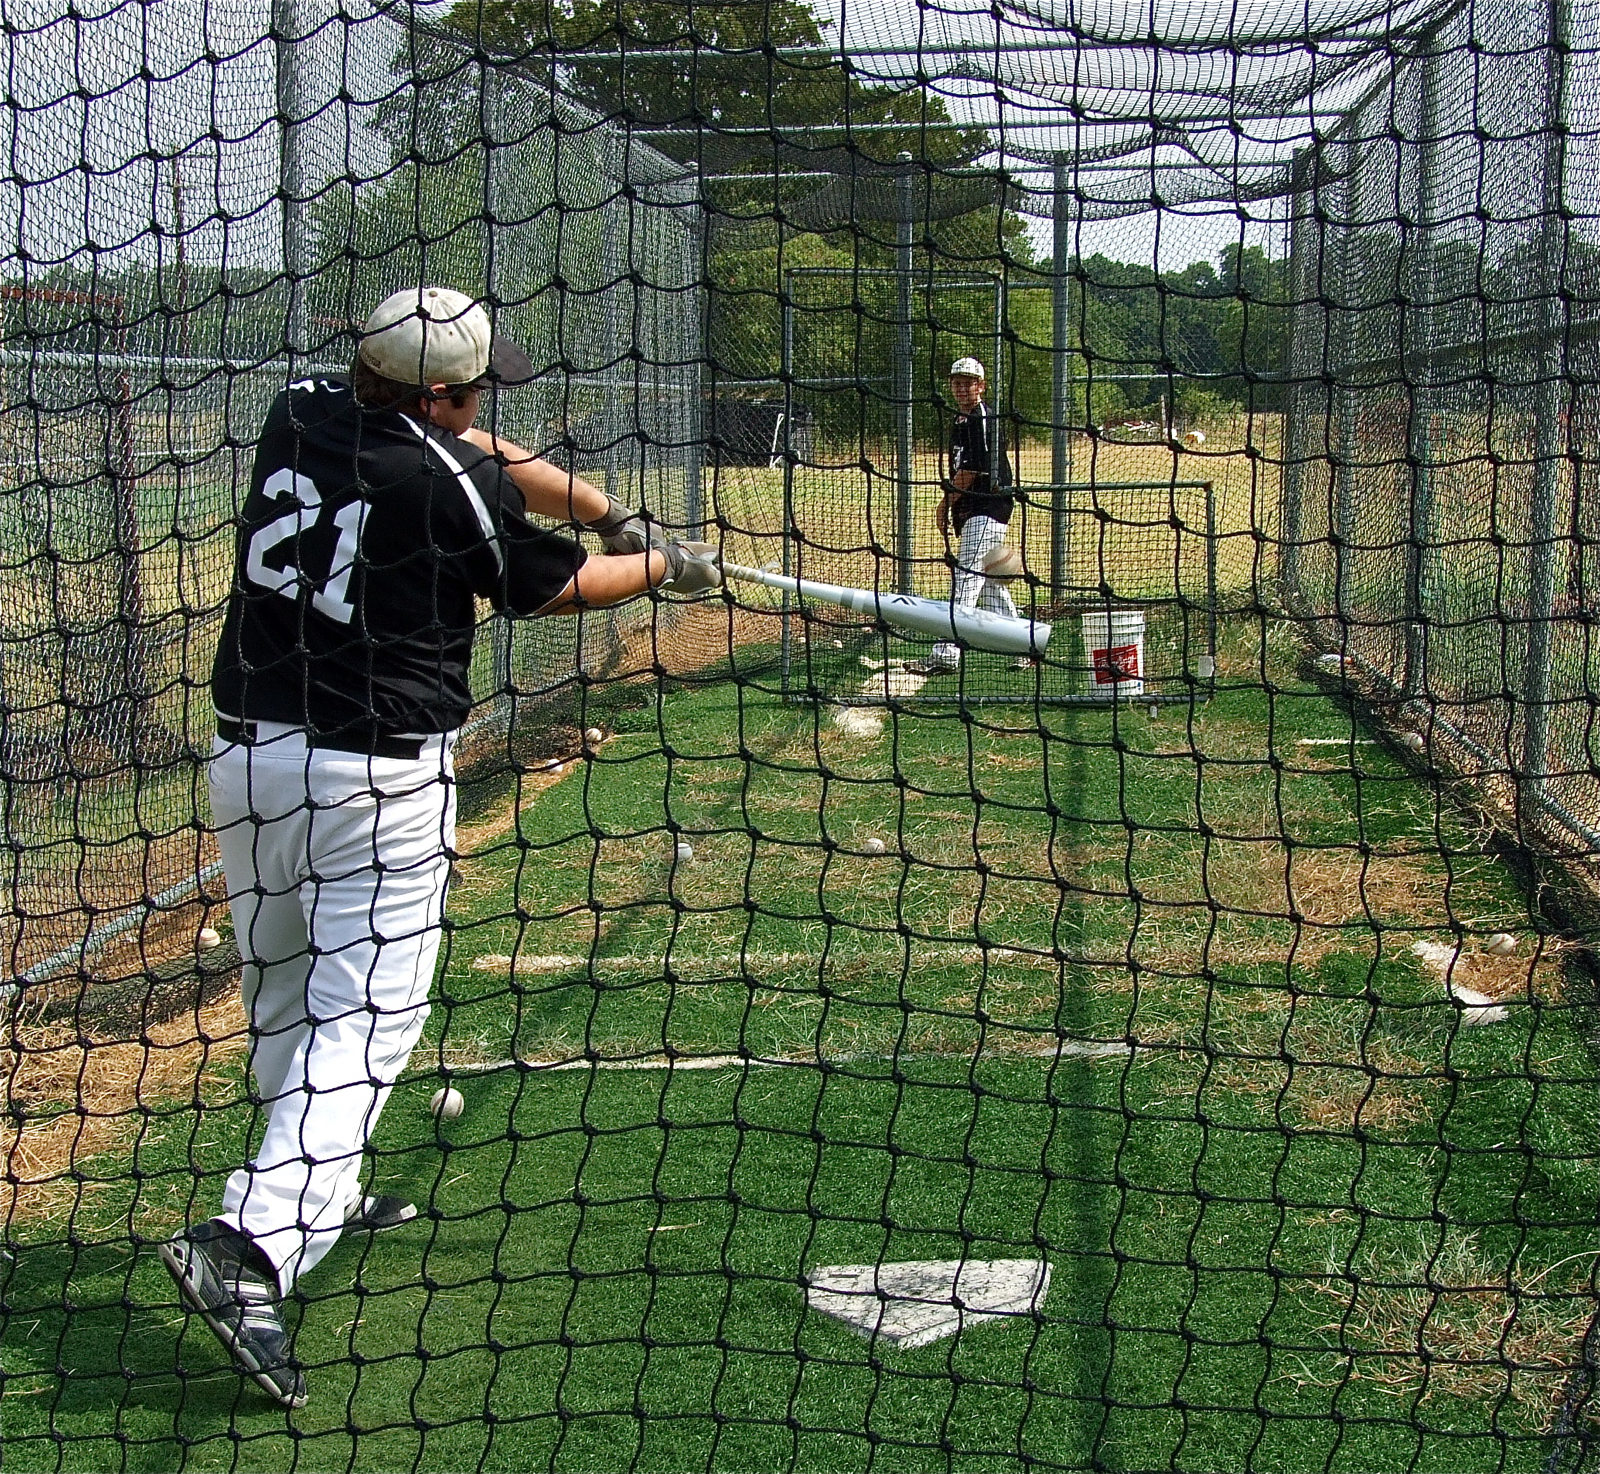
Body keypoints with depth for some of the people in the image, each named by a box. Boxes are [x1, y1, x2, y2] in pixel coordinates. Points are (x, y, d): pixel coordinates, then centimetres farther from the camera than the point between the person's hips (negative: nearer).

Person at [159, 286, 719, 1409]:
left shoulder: (300, 414, 5)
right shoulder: (454, 486, -13)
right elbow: (555, 589, 6)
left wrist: (617, 516, 18)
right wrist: (665, 567, 23)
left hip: (249, 754, 7)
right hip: (380, 776, -7)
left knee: (283, 999, 19)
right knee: (364, 1019, -5)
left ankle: (320, 1194, 36)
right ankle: (251, 1250, -19)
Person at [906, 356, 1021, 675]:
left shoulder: (983, 419, -11)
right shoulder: (961, 420, 19)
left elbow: (970, 472, -16)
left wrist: (946, 504, -8)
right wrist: (948, 506, 13)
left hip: (986, 509, -11)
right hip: (971, 512, 11)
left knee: (965, 580, -15)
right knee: (990, 584, 13)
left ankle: (946, 656, -20)